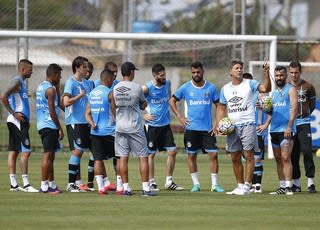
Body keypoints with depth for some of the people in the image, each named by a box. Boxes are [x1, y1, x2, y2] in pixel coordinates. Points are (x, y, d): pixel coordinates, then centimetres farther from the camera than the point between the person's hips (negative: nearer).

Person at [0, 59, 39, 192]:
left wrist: (26, 119, 18)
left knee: (13, 151, 8)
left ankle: (13, 184, 8)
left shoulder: (21, 82, 19)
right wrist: (14, 113, -21)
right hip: (18, 122, -10)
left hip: (17, 121, 10)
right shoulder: (17, 81, -12)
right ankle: (26, 184, -14)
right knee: (25, 151, -11)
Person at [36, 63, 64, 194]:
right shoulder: (50, 89, -14)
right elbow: (52, 111, -17)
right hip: (49, 126, -10)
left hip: (42, 125, 10)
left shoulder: (41, 86, 16)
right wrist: (60, 128, -12)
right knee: (48, 155, -9)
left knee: (50, 155, 14)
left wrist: (57, 87, 19)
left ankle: (51, 184, 19)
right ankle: (44, 186, -10)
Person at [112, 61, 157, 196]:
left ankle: (126, 188, 3)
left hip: (120, 128, 4)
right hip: (135, 128, -4)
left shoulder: (115, 88, 2)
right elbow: (143, 105, 2)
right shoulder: (136, 87, -9)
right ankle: (146, 188, -2)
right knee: (143, 157, 2)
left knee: (123, 157, 6)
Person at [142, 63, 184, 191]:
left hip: (165, 124, 5)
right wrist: (143, 115, -10)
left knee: (172, 152, 1)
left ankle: (169, 182, 9)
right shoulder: (147, 88, -14)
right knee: (151, 154, 1)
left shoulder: (167, 83, 3)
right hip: (152, 125, -5)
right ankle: (151, 182, 9)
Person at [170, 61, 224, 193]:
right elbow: (172, 101, 10)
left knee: (213, 155, -6)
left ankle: (215, 184, 1)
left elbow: (218, 105, 9)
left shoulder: (211, 88, 3)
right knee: (191, 155, 2)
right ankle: (196, 184, 11)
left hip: (208, 128, 0)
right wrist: (179, 116, -1)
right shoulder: (185, 88, 0)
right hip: (191, 128, 0)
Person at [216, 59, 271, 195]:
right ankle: (240, 185, 16)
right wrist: (218, 125, 5)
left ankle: (247, 186, -9)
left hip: (247, 124, -4)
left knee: (248, 155, -9)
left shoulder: (249, 84, 0)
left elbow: (266, 88, -14)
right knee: (235, 158, 7)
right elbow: (222, 108, 17)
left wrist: (266, 73, -26)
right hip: (232, 127, 4)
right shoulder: (225, 89, 12)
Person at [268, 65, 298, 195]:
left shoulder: (290, 89, -2)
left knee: (285, 158, -13)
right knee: (278, 159, 6)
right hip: (274, 130, 7)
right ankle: (282, 186, 9)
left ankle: (288, 187, -14)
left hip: (286, 130, -7)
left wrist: (289, 127, -20)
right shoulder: (274, 92, 19)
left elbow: (294, 108, -10)